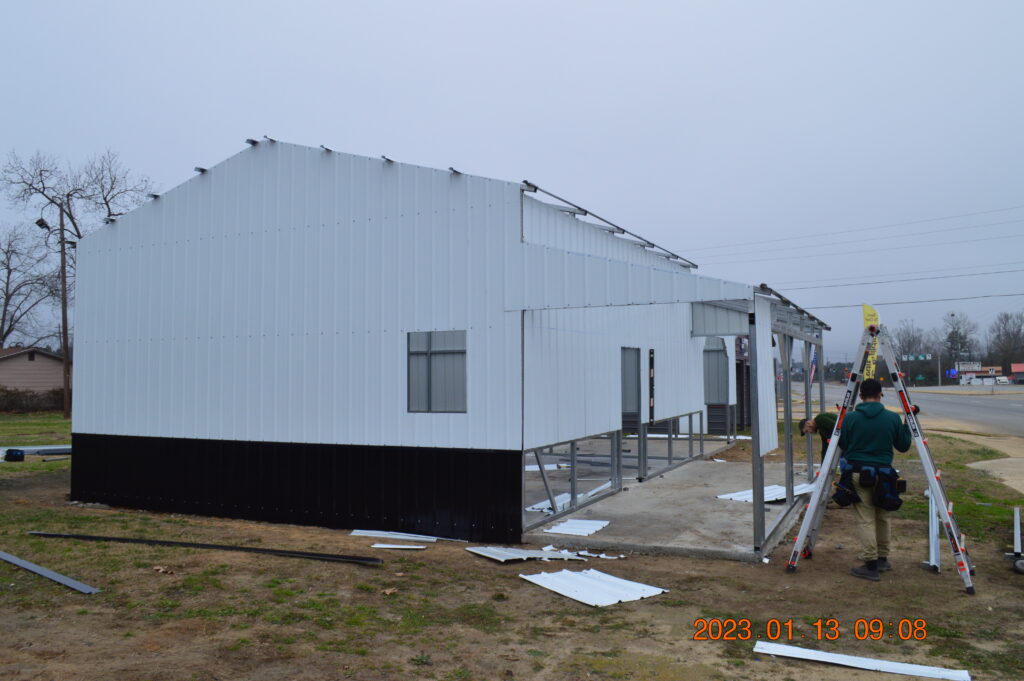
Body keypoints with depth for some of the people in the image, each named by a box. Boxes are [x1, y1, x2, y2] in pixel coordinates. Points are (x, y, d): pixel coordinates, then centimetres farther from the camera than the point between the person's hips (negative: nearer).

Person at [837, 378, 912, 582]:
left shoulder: (850, 418, -6)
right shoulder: (893, 418, -3)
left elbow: (842, 446, 1)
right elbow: (904, 446, 7)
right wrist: (906, 425, 20)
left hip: (857, 473, -2)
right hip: (883, 475, 2)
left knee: (865, 520, 1)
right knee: (882, 518, 17)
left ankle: (871, 565, -2)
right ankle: (882, 559, 28)